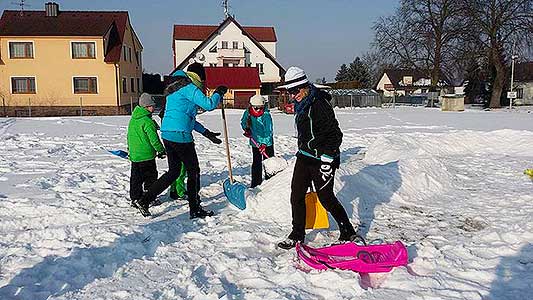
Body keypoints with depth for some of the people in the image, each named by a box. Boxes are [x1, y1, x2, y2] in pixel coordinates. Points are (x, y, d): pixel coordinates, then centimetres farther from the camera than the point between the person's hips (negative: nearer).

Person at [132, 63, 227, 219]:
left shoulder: (175, 88, 22)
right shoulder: (189, 88, -10)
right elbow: (209, 104, -19)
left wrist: (205, 131, 24)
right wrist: (219, 93, 2)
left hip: (167, 134, 9)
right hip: (180, 135, -9)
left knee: (173, 171, 17)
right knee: (193, 171, 5)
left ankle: (144, 200, 15)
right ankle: (195, 209, 14)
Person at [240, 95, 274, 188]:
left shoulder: (266, 115, -20)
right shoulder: (247, 113, -8)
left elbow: (268, 131, -22)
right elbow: (243, 122, 14)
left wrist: (264, 144, -28)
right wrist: (246, 129, -5)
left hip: (266, 143, -3)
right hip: (255, 142, 4)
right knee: (256, 163, 11)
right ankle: (255, 183, 20)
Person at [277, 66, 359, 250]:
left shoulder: (319, 104, -19)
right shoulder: (302, 104, 10)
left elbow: (334, 135, -20)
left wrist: (327, 163, -22)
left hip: (321, 159, -9)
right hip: (304, 156, 9)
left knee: (326, 198, 2)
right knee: (297, 195, 9)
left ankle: (348, 233, 21)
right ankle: (297, 235, 22)